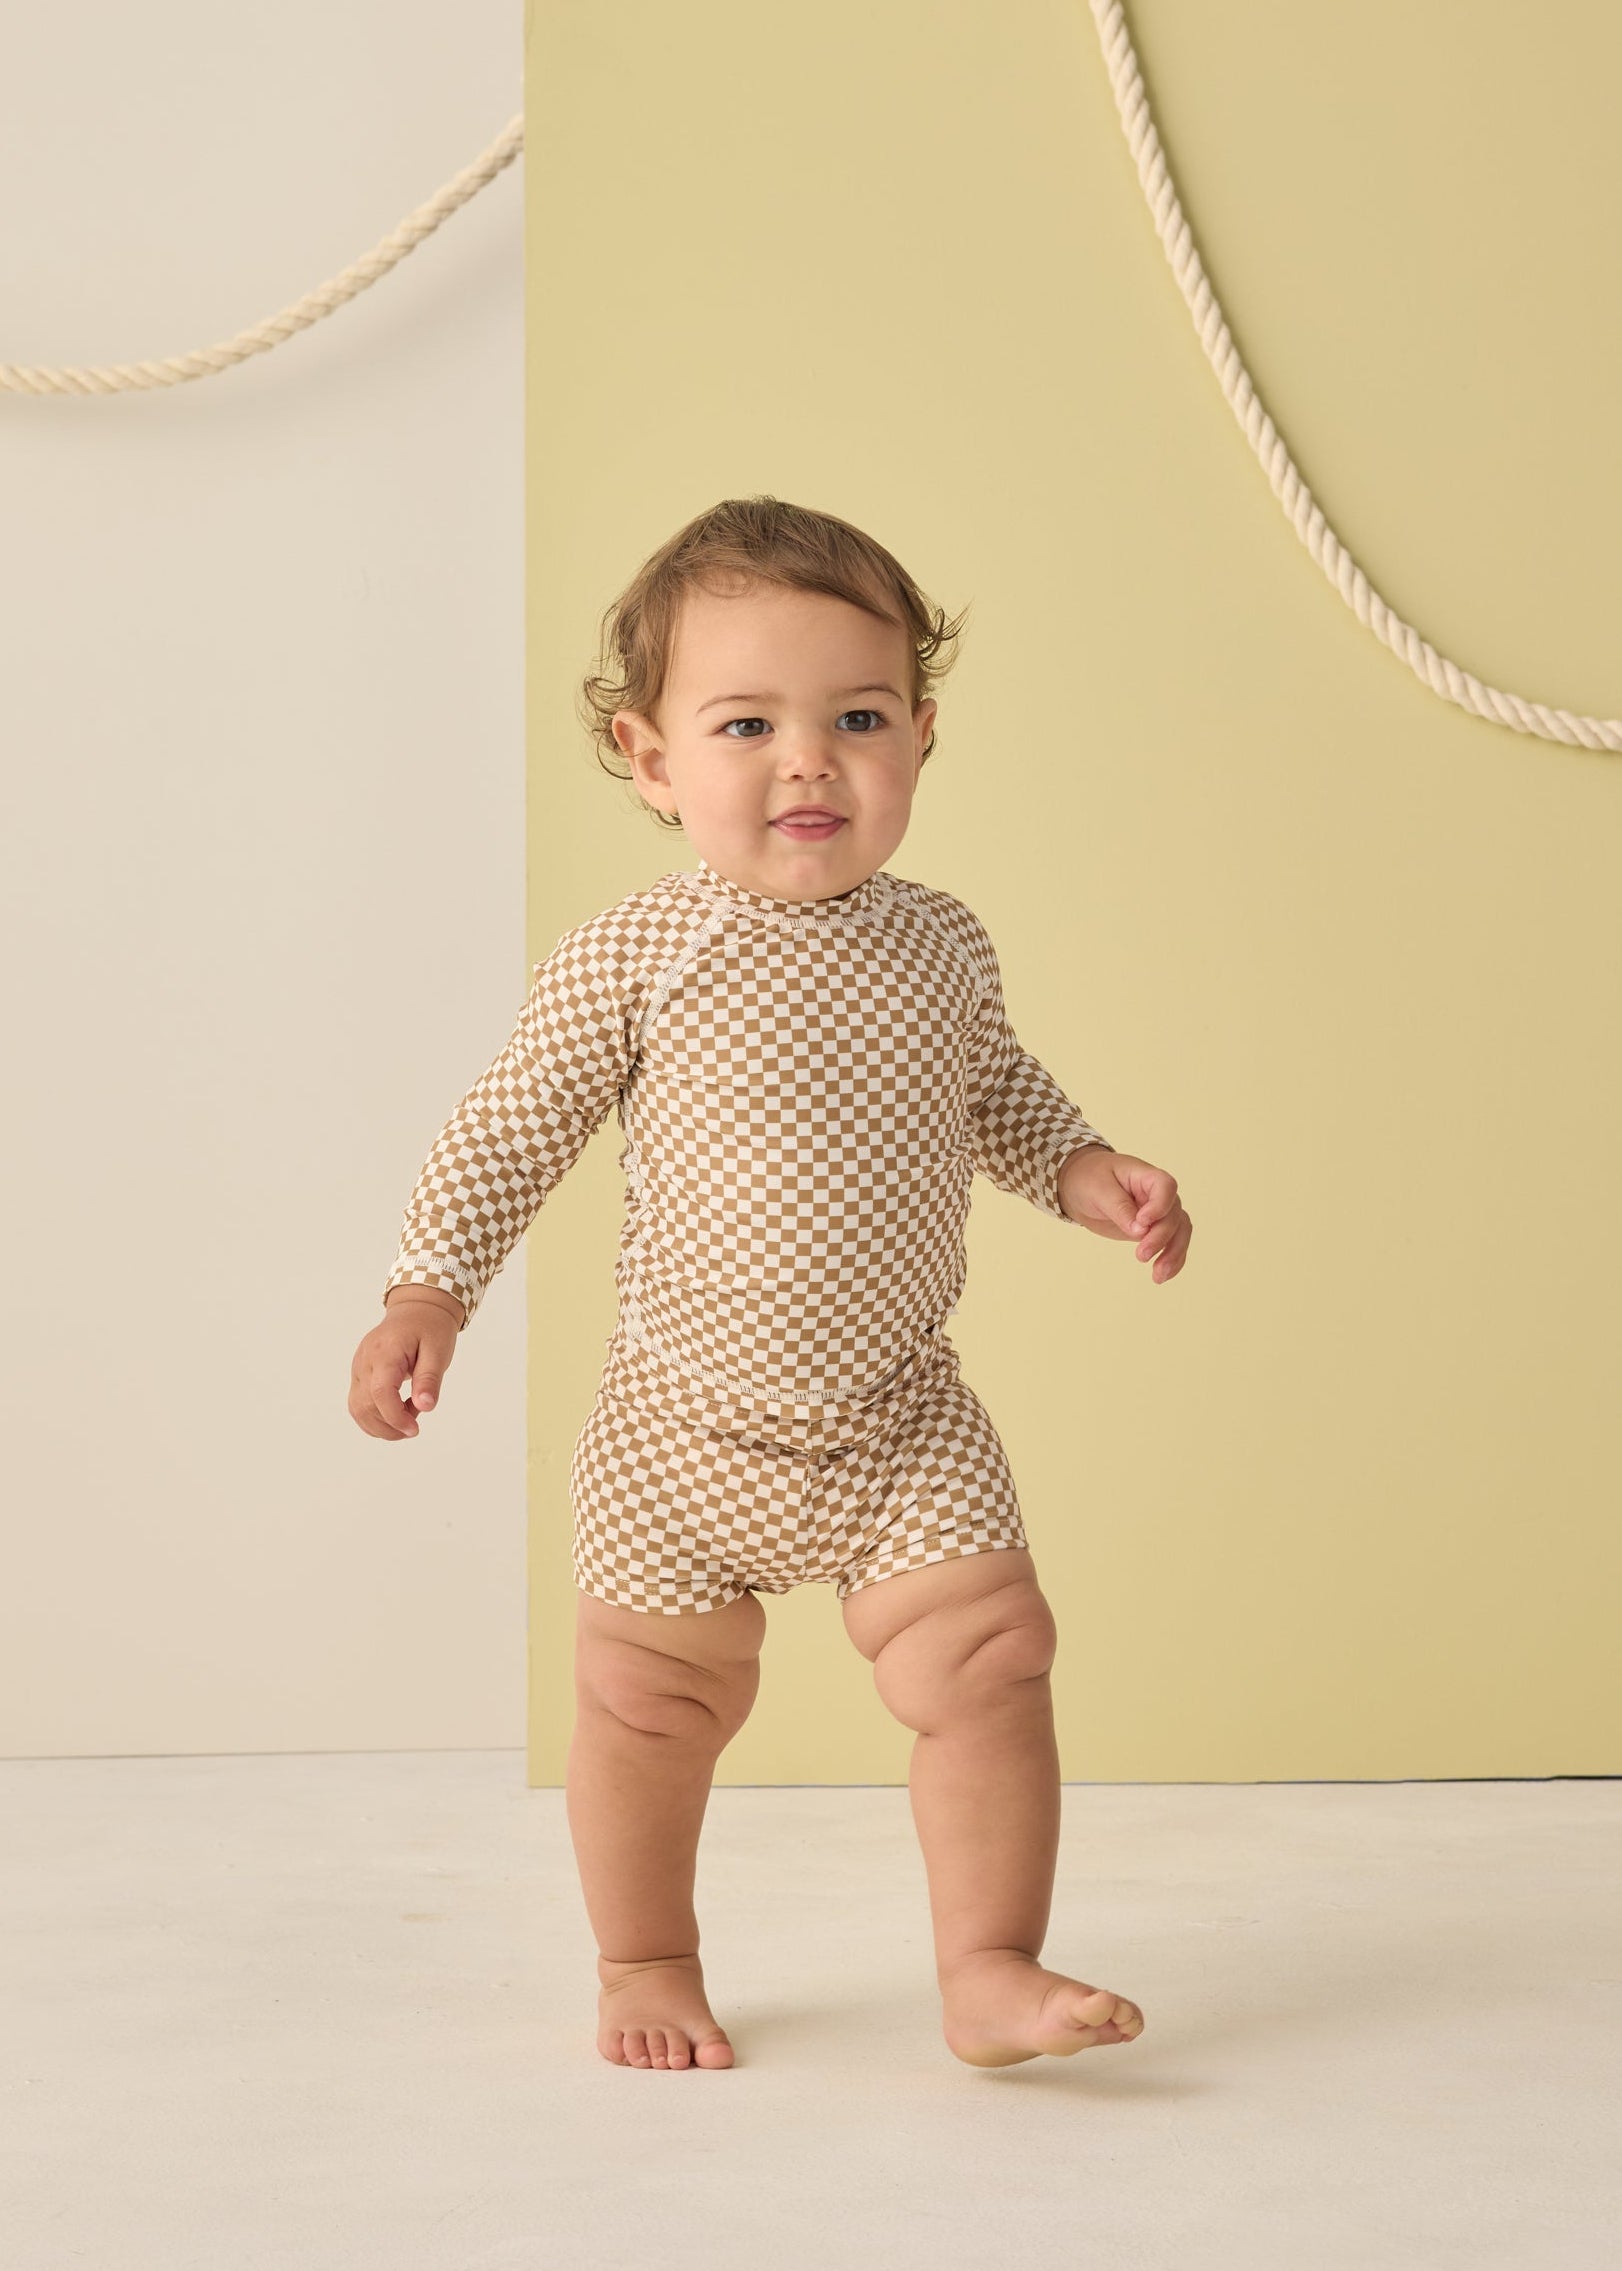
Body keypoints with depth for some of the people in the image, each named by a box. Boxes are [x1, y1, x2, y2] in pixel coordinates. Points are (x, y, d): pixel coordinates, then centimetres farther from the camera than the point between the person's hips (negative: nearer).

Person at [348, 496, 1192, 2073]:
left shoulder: (940, 948, 0)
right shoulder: (628, 961, -12)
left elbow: (994, 1094, 19)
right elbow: (513, 1127, -4)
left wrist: (1088, 1172, 6)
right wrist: (428, 1291, -10)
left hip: (903, 1421, 2)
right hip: (682, 1427, -2)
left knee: (987, 1663, -7)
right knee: (656, 1705, 11)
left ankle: (990, 1970, 8)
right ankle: (646, 1966, 33)